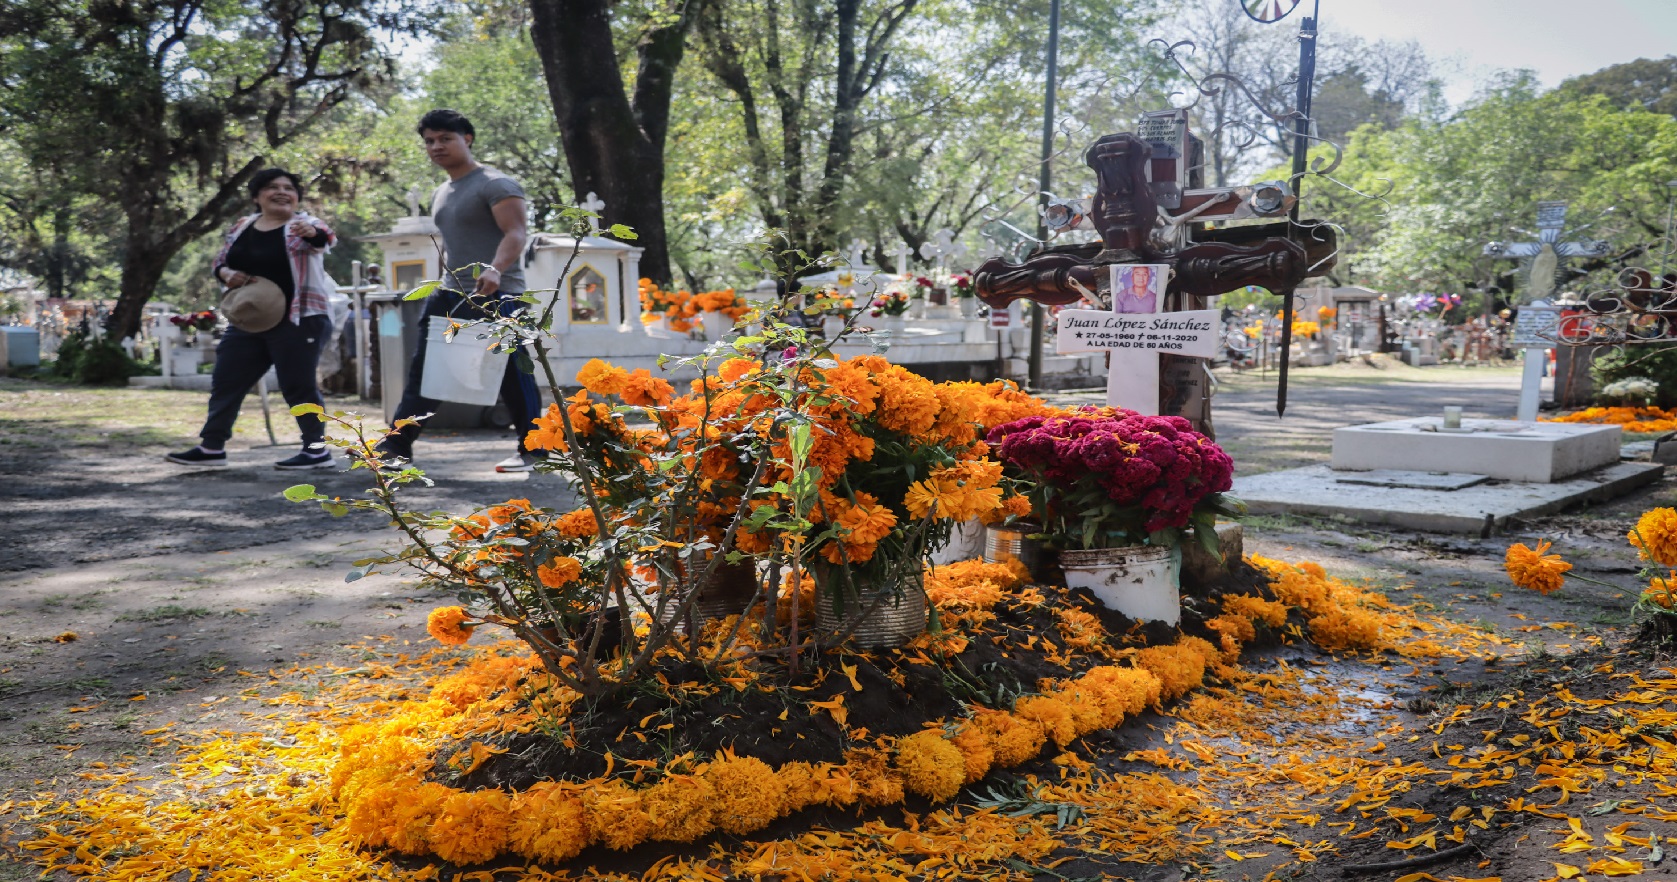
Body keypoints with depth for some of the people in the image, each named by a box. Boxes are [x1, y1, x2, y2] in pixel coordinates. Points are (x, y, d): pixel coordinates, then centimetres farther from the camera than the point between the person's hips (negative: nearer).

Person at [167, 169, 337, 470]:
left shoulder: (305, 225, -7)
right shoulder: (242, 227, 10)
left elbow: (325, 238, -29)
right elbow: (220, 262, 16)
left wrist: (312, 233, -52)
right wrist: (227, 274, -8)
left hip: (296, 321, -7)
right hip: (248, 321, 7)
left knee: (298, 386, -4)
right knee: (225, 381, 10)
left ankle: (318, 450, 6)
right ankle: (212, 447, 20)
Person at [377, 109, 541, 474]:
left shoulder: (495, 184, -8)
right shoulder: (441, 196, 19)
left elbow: (516, 233, -21)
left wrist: (495, 270, -37)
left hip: (495, 296, -8)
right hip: (450, 296, 8)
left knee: (512, 378, -4)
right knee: (423, 371, 2)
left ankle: (532, 450, 7)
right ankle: (397, 446, 2)